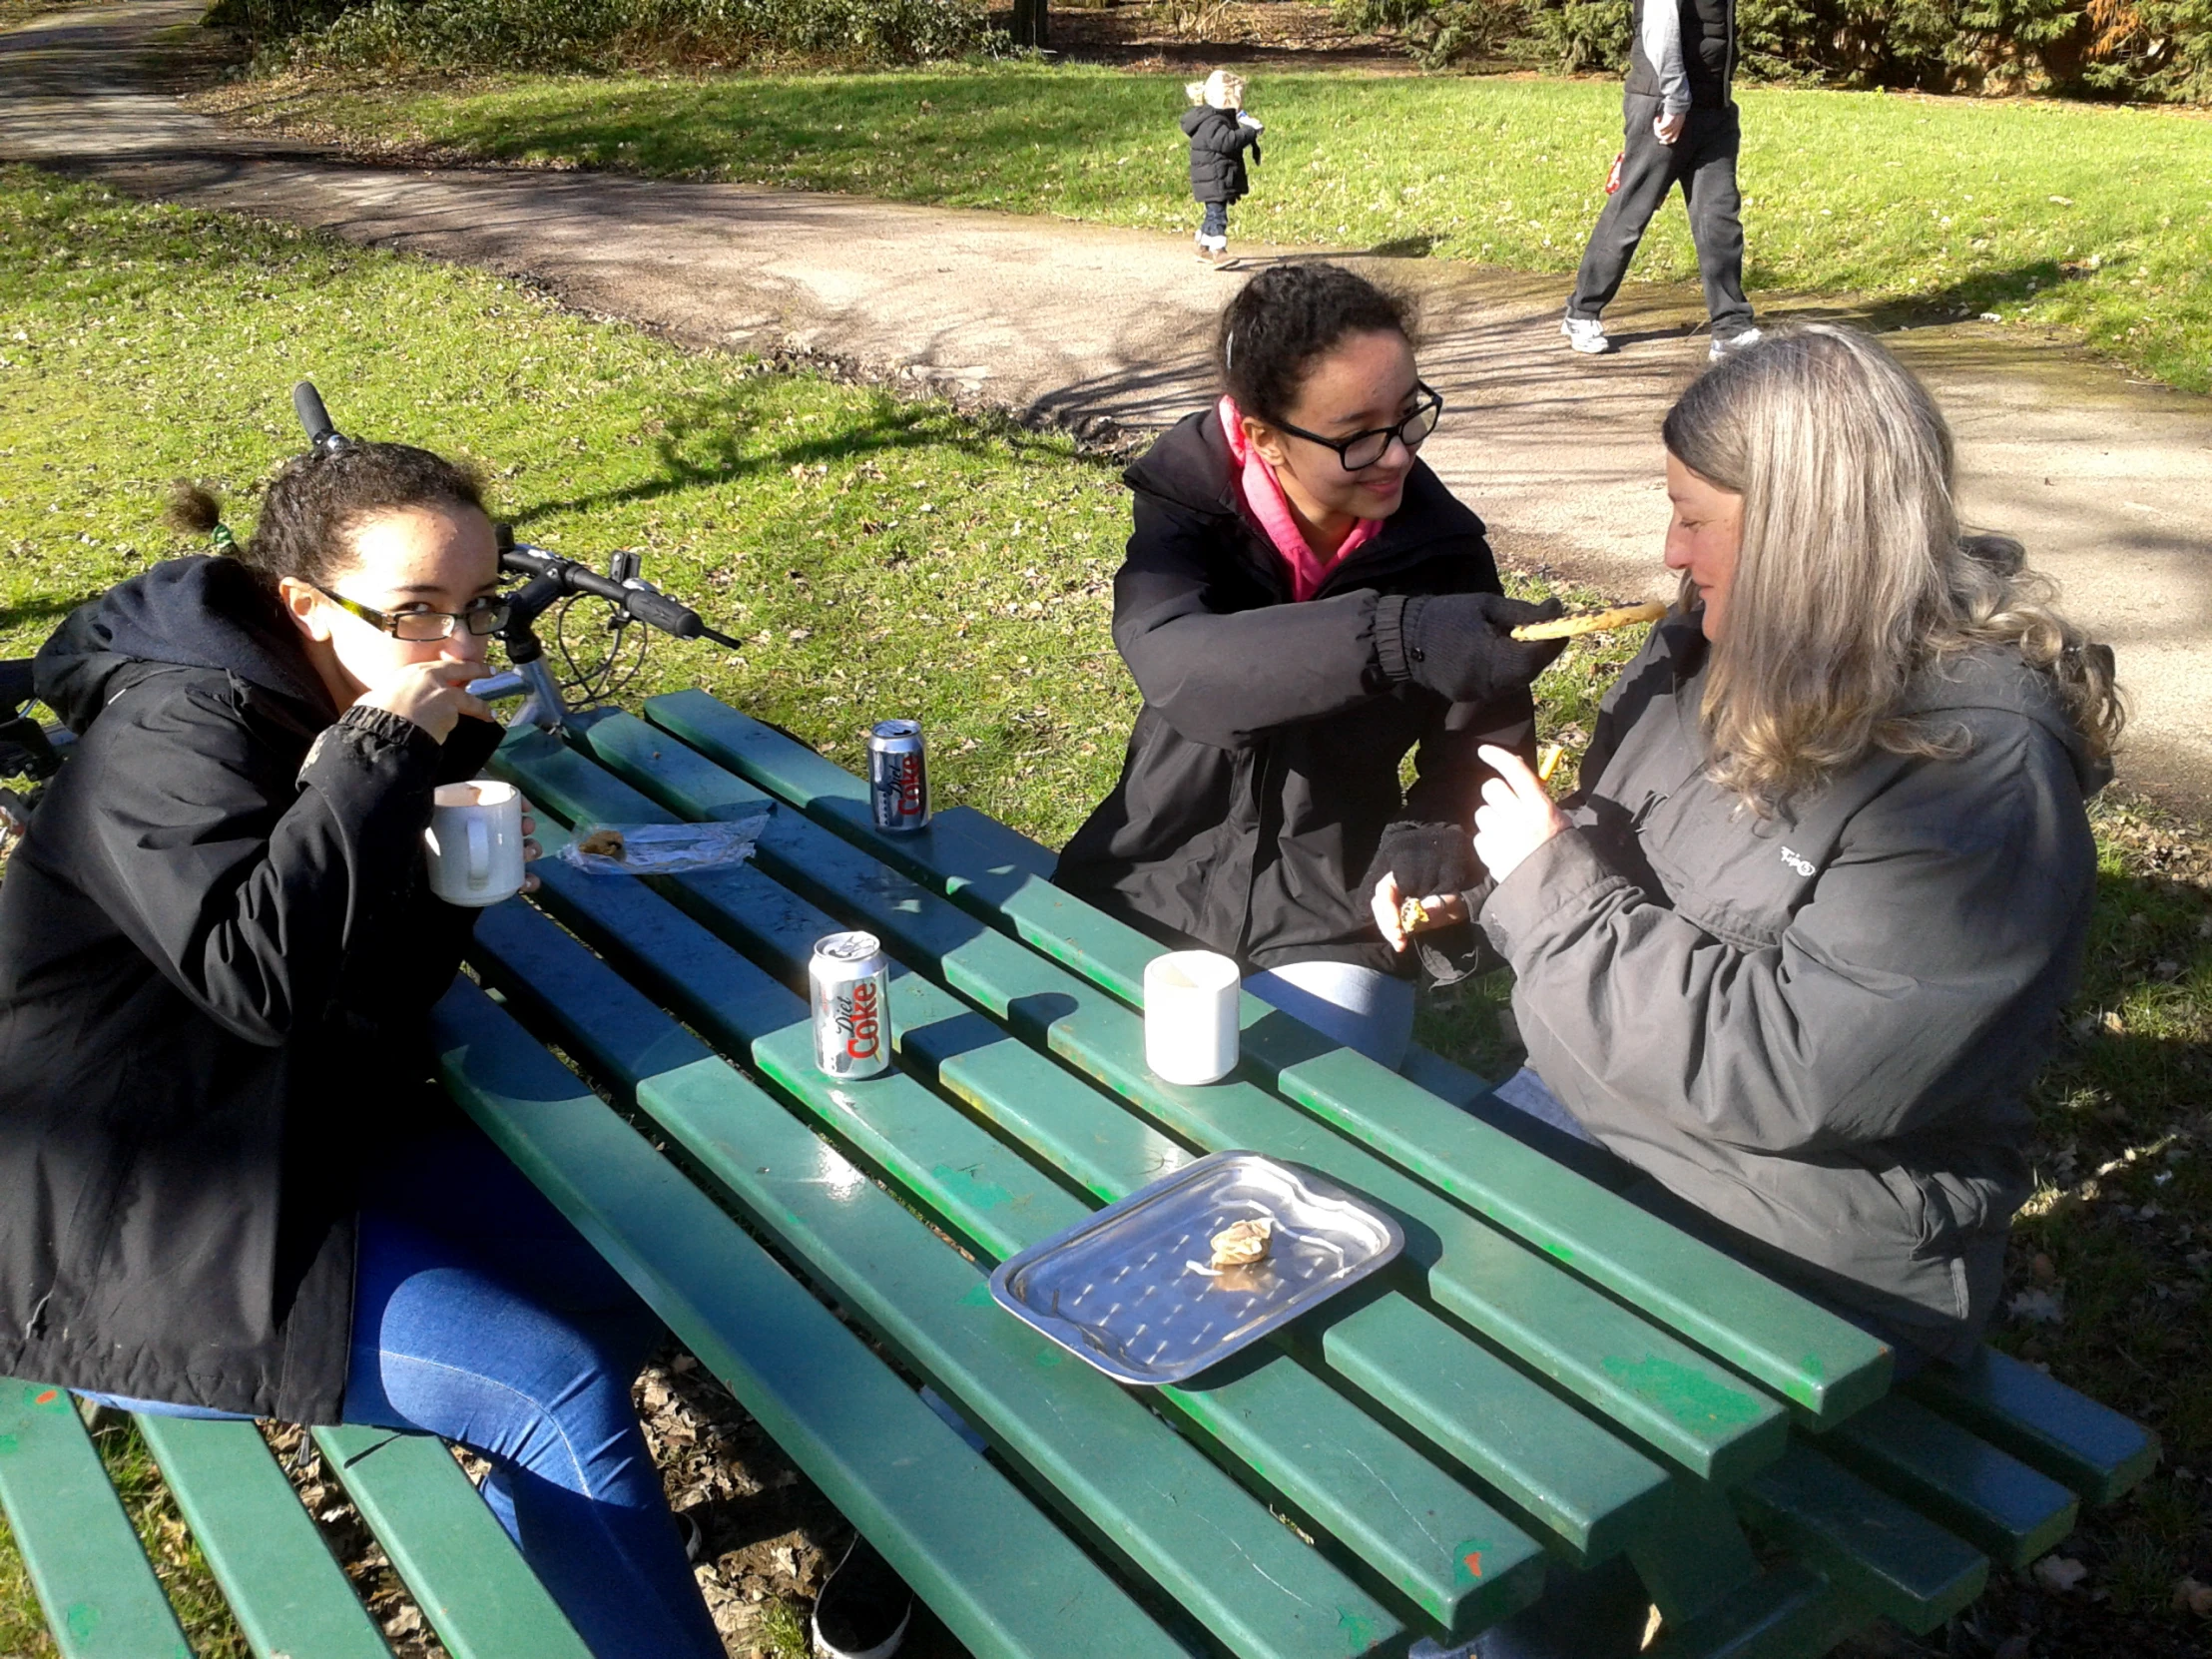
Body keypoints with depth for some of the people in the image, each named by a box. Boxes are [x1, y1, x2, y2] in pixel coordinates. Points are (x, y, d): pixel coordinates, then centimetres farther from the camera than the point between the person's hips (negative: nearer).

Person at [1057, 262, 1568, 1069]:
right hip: (1144, 900, 0)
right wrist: (1394, 638, -47)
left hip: (1329, 933, 0)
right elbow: (1173, 663, -32)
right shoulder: (1187, 506, -10)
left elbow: (1483, 762, 2)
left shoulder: (1441, 548, -6)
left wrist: (1426, 862, -20)